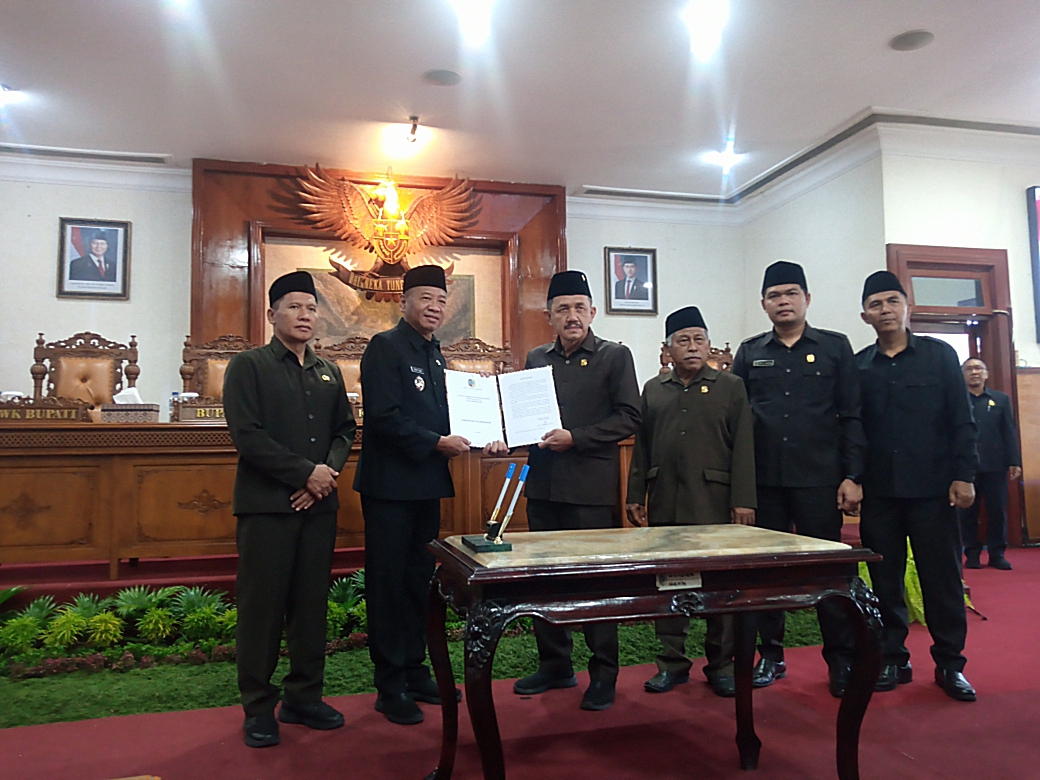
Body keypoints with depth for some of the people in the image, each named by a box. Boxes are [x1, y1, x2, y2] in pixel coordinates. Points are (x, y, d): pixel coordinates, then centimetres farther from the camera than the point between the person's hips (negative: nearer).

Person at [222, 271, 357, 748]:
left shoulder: (328, 372, 16)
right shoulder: (248, 366, -1)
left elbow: (344, 430, 14)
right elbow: (247, 435, -11)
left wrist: (328, 471, -6)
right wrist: (305, 471, -13)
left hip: (318, 504, 5)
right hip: (266, 505, -5)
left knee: (312, 603, 9)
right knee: (263, 606, 2)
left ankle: (304, 698, 22)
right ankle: (258, 709, 16)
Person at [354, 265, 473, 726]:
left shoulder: (435, 354, 16)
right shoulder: (385, 346, -8)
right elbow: (385, 416, -19)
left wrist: (464, 440, 3)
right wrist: (437, 443, -16)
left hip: (427, 483, 8)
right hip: (390, 484, -8)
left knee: (419, 580, 15)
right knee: (388, 582, 1)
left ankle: (415, 672, 27)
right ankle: (391, 688, 13)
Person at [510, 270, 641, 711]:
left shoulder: (615, 356, 1)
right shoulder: (536, 359, 14)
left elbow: (628, 418, -7)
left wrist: (575, 438, -15)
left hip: (590, 487, -5)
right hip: (542, 483, 5)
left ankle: (603, 673, 16)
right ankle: (554, 665, 27)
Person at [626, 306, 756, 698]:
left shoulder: (731, 387, 6)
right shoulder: (653, 390, 14)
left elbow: (743, 447, -1)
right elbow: (641, 448, 12)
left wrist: (743, 500, -8)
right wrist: (635, 497, 7)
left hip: (715, 503, -2)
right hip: (664, 504, 3)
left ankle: (722, 664, 18)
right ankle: (672, 662, 19)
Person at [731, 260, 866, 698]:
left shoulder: (835, 347, 5)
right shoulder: (749, 353, 9)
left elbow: (851, 416, 2)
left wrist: (853, 476, -5)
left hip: (819, 480, -2)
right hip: (763, 481, 2)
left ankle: (842, 660, 18)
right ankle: (771, 656, 22)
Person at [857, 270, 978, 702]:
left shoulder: (939, 354, 4)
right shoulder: (858, 365, 7)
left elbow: (962, 420, 1)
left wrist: (963, 475, -6)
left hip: (932, 488, -1)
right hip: (878, 491, 2)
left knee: (942, 577, 4)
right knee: (885, 578, 7)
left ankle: (950, 663, 18)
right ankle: (893, 659, 20)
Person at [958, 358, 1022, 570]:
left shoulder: (1001, 399, 12)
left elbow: (1009, 433, 7)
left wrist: (1014, 462, -1)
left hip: (995, 466, 2)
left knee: (998, 511, 4)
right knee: (967, 512, 4)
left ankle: (997, 554, 14)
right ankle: (972, 554, 12)